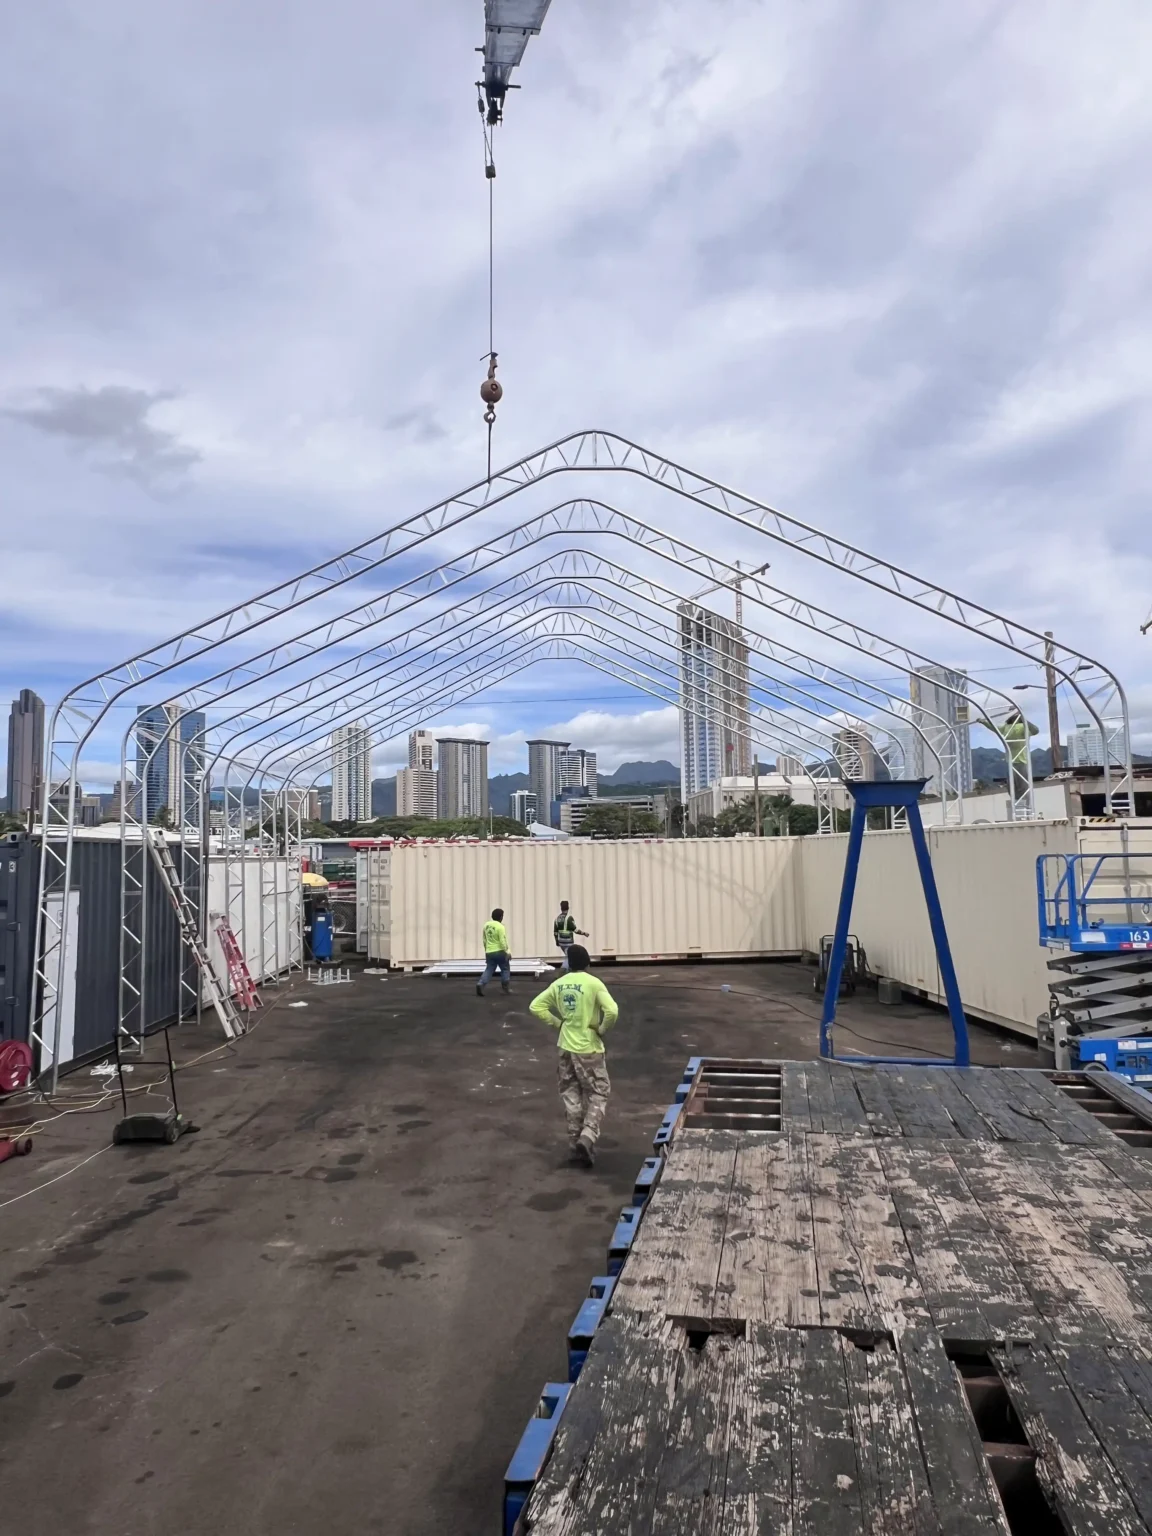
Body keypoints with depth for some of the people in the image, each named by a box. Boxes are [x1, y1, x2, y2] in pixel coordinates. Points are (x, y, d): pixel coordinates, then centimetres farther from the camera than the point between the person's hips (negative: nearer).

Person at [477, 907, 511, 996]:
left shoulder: (486, 925, 7)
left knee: (489, 970, 7)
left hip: (489, 952, 5)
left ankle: (480, 984, -13)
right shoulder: (500, 927, -14)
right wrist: (507, 952, -10)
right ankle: (505, 987, 14)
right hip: (499, 952, -5)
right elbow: (502, 942, -17)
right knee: (505, 969, 14)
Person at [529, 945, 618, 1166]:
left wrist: (557, 1023, 8)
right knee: (598, 1094, 8)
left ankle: (575, 1141, 21)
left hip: (566, 1047, 4)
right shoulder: (593, 983, -14)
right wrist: (602, 1030, -7)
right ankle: (587, 1136, -9)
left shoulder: (558, 984, 2)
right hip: (589, 1048, -4)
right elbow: (612, 1011, -24)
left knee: (571, 1095, 16)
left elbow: (535, 1006, 4)